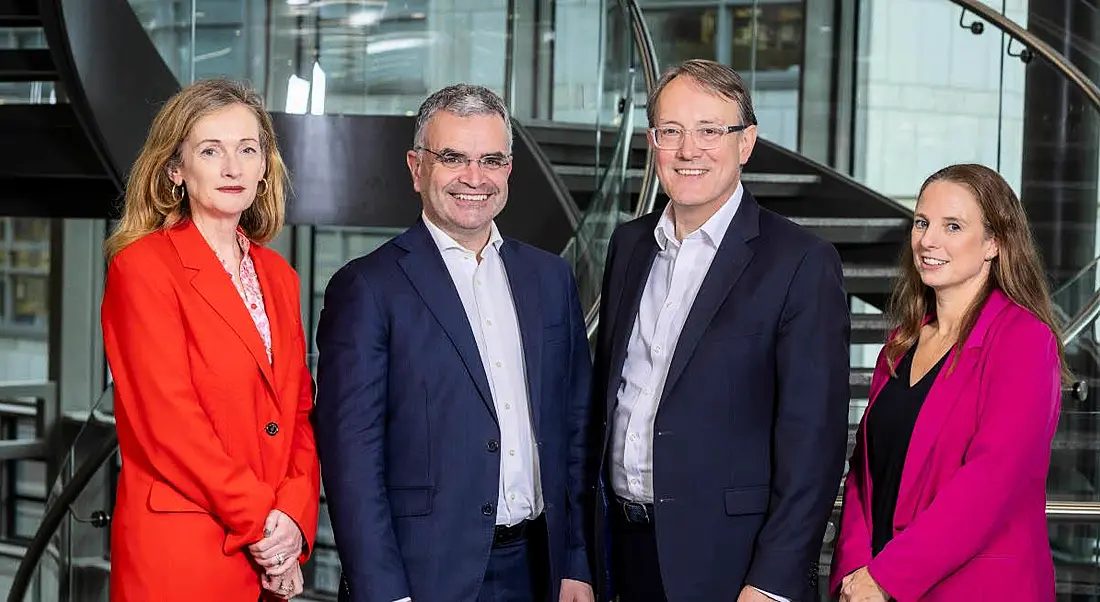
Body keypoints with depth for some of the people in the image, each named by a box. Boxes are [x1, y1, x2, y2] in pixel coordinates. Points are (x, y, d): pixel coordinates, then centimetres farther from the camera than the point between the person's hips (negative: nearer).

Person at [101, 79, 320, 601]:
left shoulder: (277, 276, 13)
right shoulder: (143, 267, -7)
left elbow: (299, 411, 11)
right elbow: (167, 420, -14)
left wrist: (295, 517, -6)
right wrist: (260, 520, -13)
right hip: (179, 556, -6)